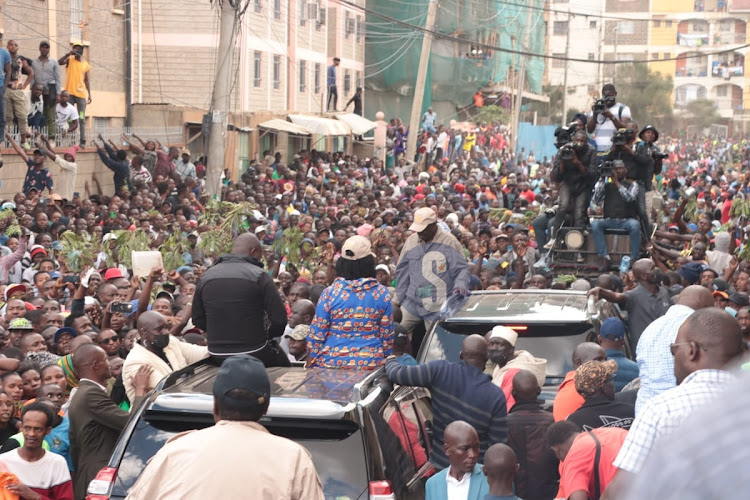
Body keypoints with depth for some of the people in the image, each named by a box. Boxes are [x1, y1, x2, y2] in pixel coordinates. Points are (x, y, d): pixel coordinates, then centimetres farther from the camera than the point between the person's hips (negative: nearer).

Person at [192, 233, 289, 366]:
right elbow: (279, 319, -13)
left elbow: (198, 320, 9)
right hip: (254, 354, -5)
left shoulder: (206, 276, 4)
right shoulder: (259, 276, -9)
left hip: (217, 355, 5)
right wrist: (268, 335, 6)